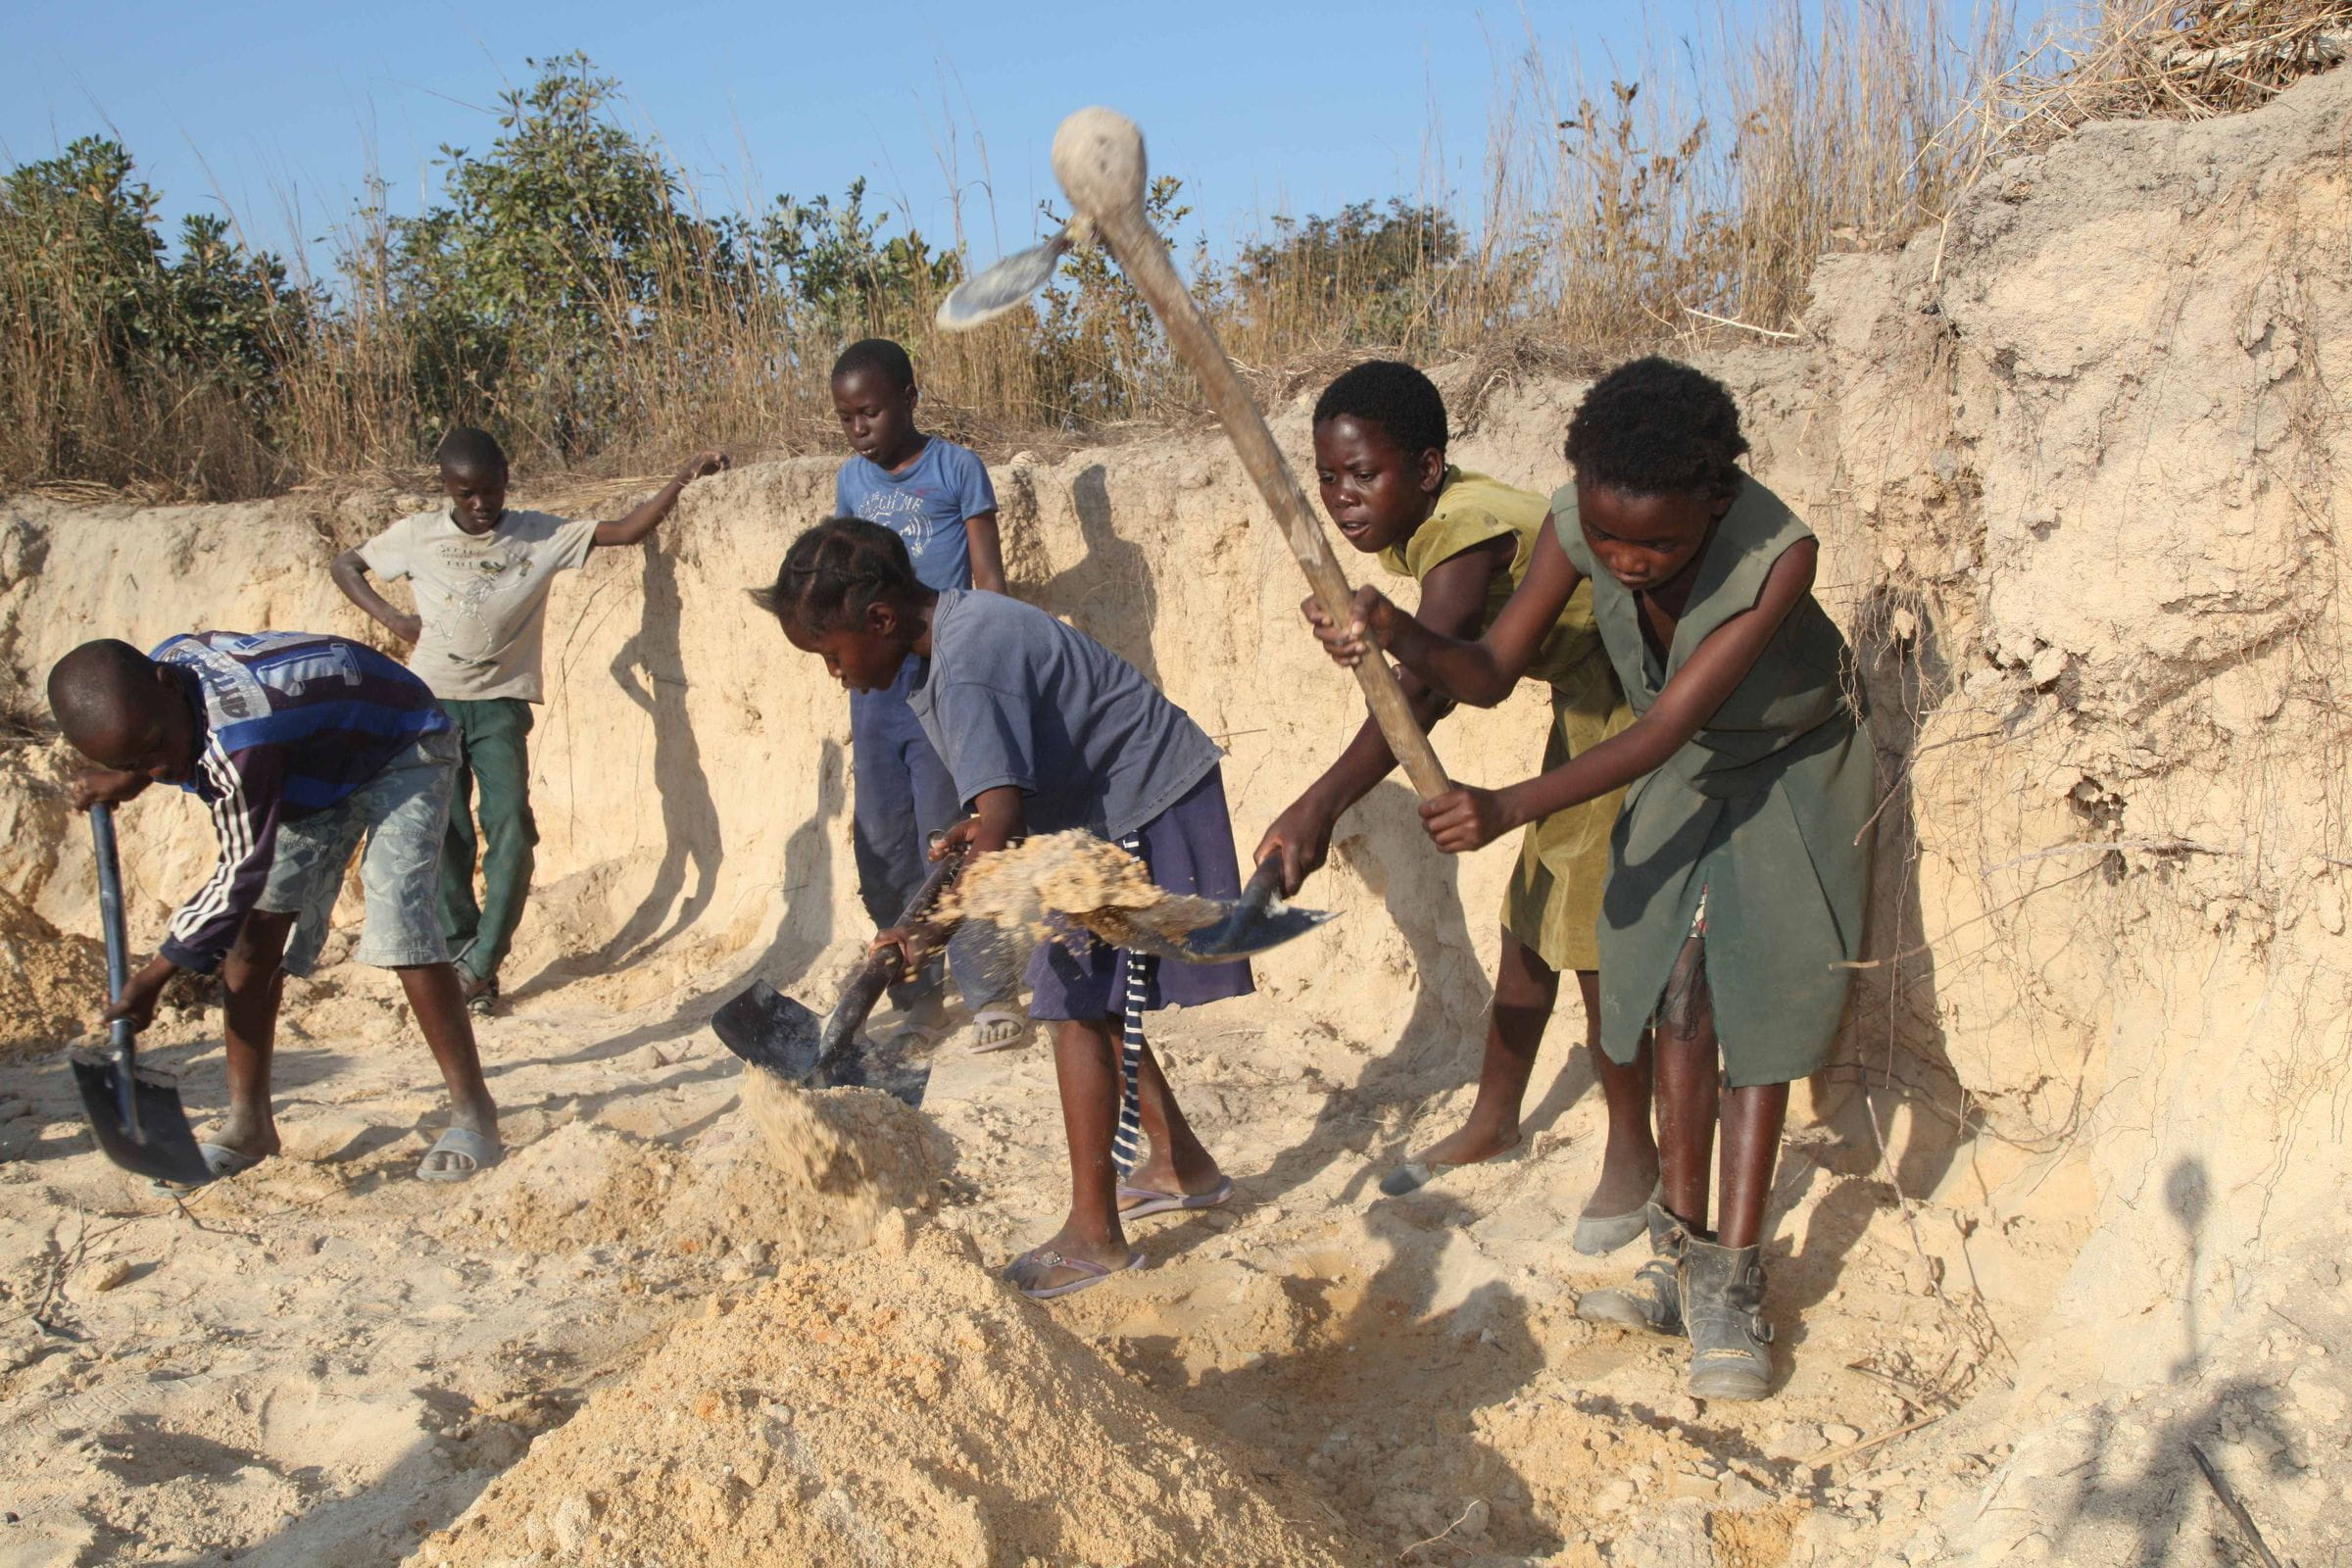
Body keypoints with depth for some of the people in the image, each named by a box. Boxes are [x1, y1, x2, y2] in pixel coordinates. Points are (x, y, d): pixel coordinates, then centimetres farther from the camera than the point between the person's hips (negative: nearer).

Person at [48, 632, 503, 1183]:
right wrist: (129, 778, -5)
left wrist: (151, 979, -20)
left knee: (400, 922, -25)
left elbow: (242, 873, -29)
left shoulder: (238, 741, -40)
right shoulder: (163, 664, -16)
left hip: (401, 754, -9)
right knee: (255, 926, -2)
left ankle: (472, 1112, -15)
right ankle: (248, 1123, 7)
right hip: (317, 770, 9)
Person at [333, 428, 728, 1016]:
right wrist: (390, 617, 2)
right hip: (432, 702, 1)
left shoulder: (540, 536, 1)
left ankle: (480, 964, -5)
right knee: (445, 836, 0)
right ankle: (463, 958, 11)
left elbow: (627, 531, -3)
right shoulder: (418, 535, 3)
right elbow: (345, 565, 16)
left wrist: (683, 477, -11)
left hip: (501, 706, -1)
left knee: (510, 831, -13)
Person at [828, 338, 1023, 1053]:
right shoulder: (852, 481, 12)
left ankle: (988, 997, 1)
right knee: (884, 854, 7)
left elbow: (988, 580, -1)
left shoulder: (956, 468, -1)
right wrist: (854, 697, 17)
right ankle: (915, 1000, 18)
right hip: (875, 694, 5)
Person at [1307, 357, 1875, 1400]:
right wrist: (1397, 633, -43)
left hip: (1791, 768, -4)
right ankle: (1683, 1257, 11)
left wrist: (1511, 808, -46)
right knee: (1675, 992, 1)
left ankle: (1733, 1283, -3)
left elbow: (1664, 728, -38)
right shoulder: (1580, 527, -25)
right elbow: (1492, 672, -22)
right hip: (1680, 773, 4)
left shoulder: (1779, 554, -38)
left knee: (1757, 1002, -9)